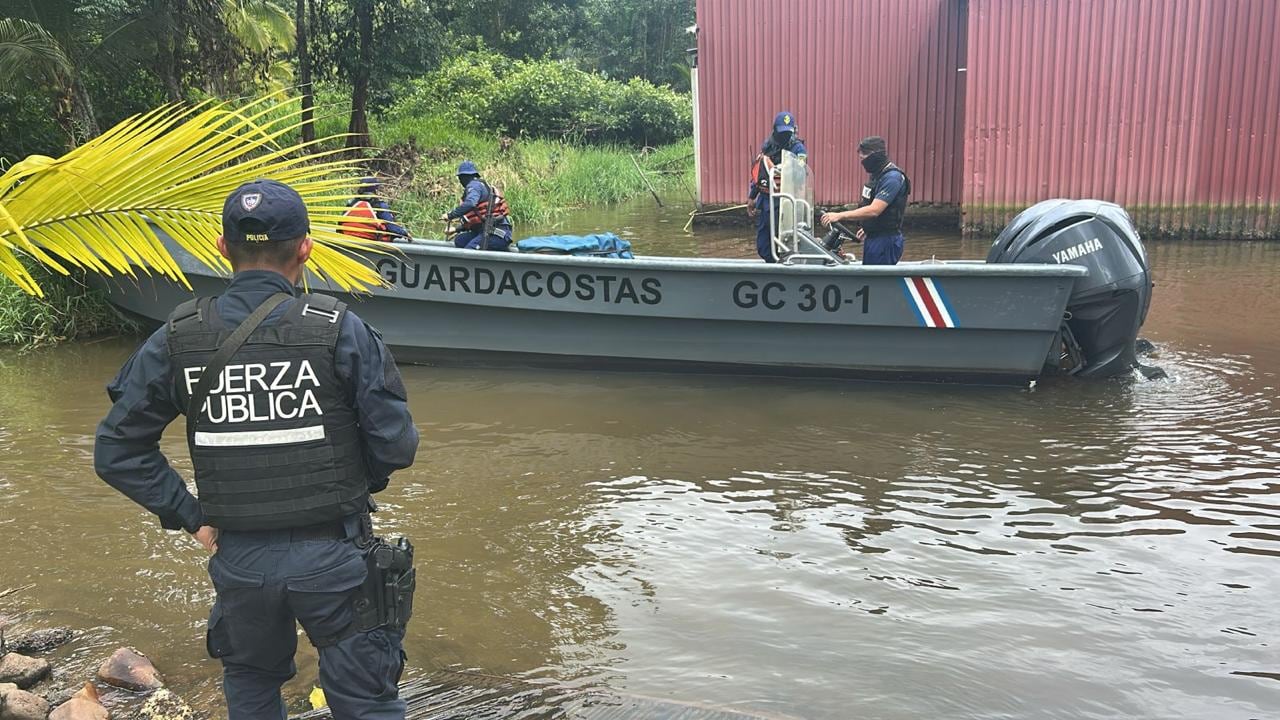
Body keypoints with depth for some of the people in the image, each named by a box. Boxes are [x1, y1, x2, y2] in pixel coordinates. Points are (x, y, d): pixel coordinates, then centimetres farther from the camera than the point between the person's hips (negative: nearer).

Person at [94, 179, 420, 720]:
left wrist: (189, 517, 4)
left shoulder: (177, 338, -5)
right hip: (332, 554, -2)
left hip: (238, 557, 3)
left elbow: (117, 451, 0)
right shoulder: (339, 329, -14)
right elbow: (396, 444, -13)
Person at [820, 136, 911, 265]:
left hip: (885, 240, -10)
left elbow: (874, 210, -28)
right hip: (873, 238, 10)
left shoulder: (892, 178, -19)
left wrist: (839, 216, -29)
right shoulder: (877, 175, 13)